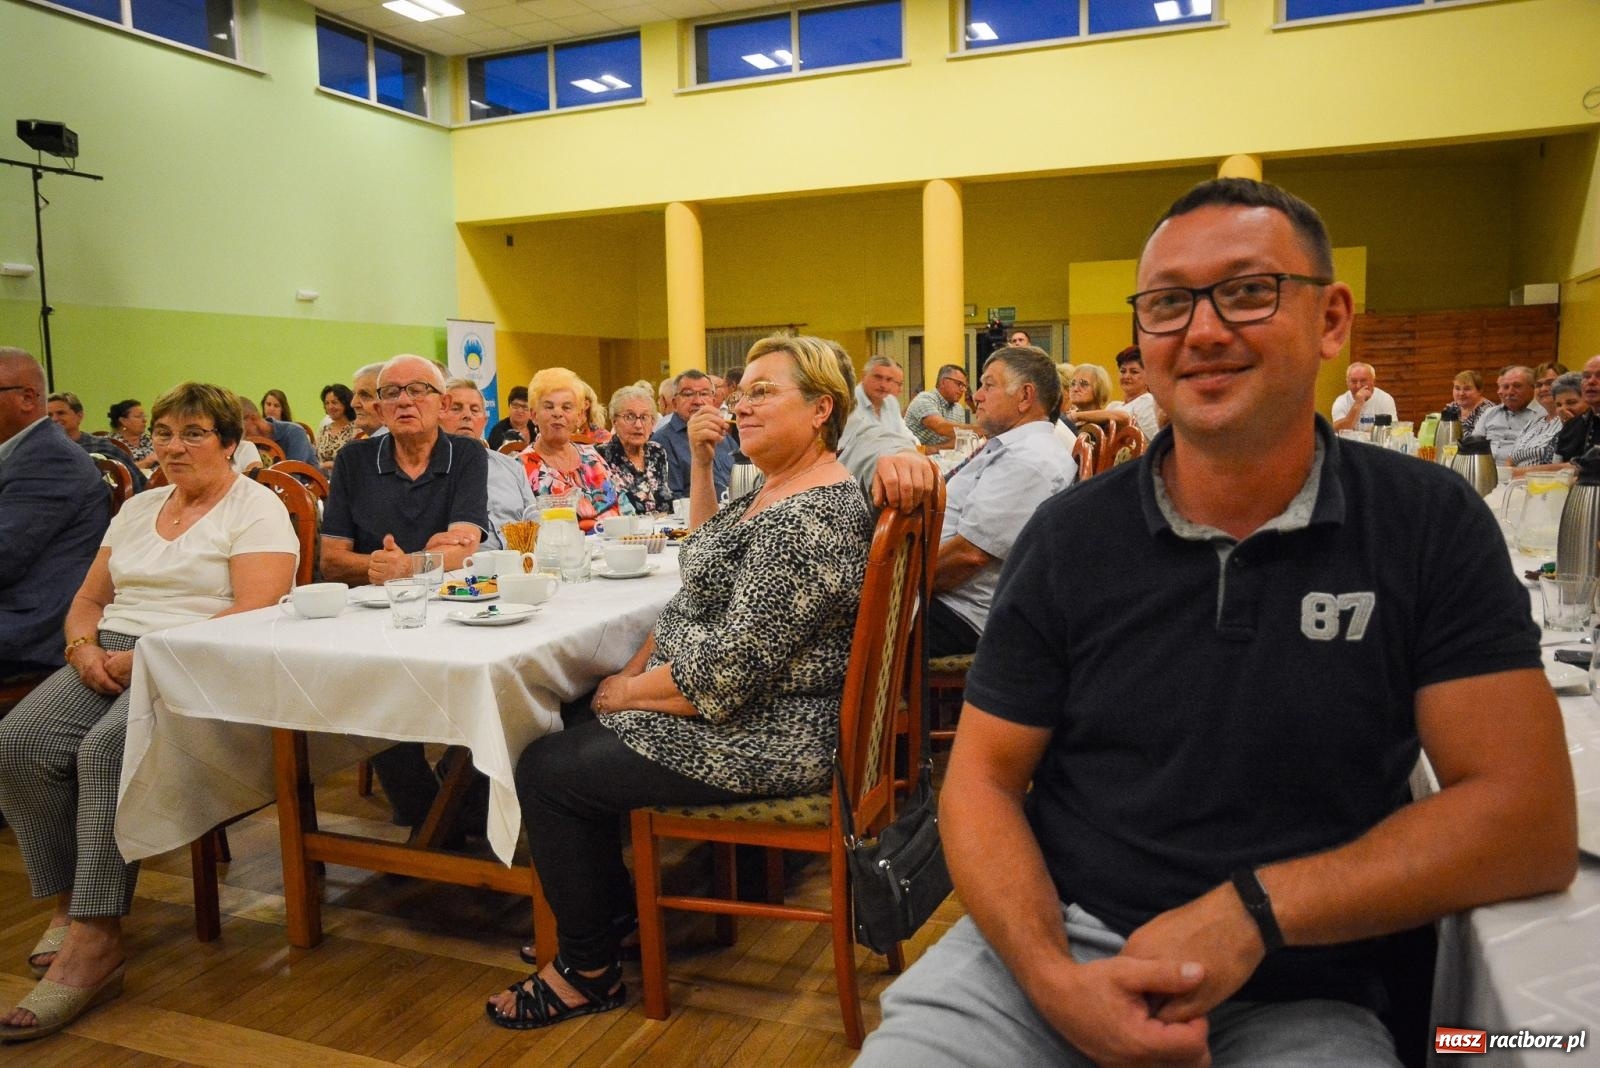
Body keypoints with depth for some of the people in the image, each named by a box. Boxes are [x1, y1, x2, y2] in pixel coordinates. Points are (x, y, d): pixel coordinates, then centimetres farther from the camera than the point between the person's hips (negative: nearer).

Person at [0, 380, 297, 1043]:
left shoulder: (256, 509, -2)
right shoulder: (138, 508, 21)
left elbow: (252, 615, -15)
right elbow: (88, 599, 21)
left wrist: (148, 657, -20)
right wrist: (84, 648, -2)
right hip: (109, 661, 7)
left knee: (106, 750, -31)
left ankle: (95, 942, -26)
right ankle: (70, 902, -4)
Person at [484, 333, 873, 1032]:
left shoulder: (807, 518, -26)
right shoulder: (777, 487, 7)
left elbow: (726, 674, -29)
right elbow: (710, 559, 25)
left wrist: (628, 691, -12)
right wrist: (702, 464, 8)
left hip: (762, 737, -11)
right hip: (740, 705, 11)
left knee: (545, 770, -5)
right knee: (574, 730, 19)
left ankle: (588, 971, 17)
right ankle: (613, 916, 34)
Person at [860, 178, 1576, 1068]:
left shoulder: (1432, 526, -3)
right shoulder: (1071, 536, -2)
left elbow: (1532, 821, -6)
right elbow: (985, 777, -1)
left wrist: (1253, 910, -16)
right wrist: (1053, 976, -18)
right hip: (1052, 943, 1)